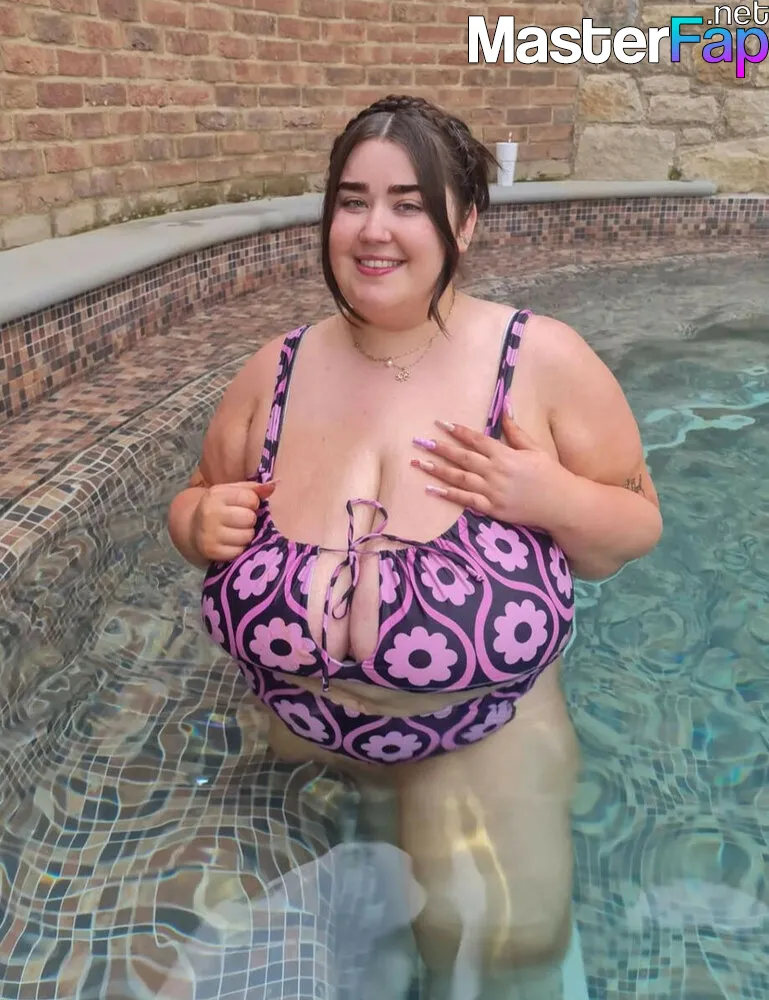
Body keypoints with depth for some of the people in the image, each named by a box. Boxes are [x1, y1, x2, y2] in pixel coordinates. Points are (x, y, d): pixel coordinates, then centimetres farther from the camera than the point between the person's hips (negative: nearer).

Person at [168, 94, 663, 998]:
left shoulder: (543, 361, -16)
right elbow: (202, 507, 7)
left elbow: (639, 530, -6)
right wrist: (201, 523, -17)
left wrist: (553, 500, -27)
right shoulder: (277, 371, -7)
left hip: (483, 735, -3)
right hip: (298, 738, 4)